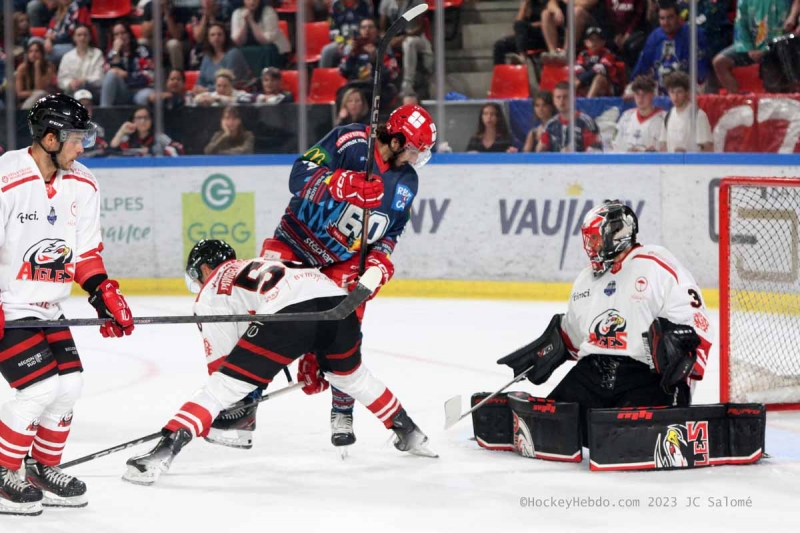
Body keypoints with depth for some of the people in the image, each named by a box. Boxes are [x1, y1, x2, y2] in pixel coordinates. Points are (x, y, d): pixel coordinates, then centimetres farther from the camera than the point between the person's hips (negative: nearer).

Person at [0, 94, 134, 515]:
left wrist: (105, 295, 2)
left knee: (69, 384, 5)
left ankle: (43, 470, 22)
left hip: (47, 308, 8)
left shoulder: (81, 185, 2)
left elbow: (86, 250, 11)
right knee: (40, 388, -15)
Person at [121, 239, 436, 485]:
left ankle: (160, 456, -14)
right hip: (336, 299, 6)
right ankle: (409, 434, 46)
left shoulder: (210, 292, 24)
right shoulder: (256, 267, 43)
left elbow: (221, 360, 20)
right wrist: (311, 365, 46)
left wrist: (207, 419, 29)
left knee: (223, 386, -1)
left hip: (287, 312, -6)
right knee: (350, 375, 36)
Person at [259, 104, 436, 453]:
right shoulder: (350, 142, -21)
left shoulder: (406, 182, -1)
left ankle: (342, 411, 9)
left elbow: (391, 230, 11)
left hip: (344, 260, 4)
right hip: (296, 240, -4)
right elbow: (300, 175, -28)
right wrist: (345, 185, -43)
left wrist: (380, 258, -8)